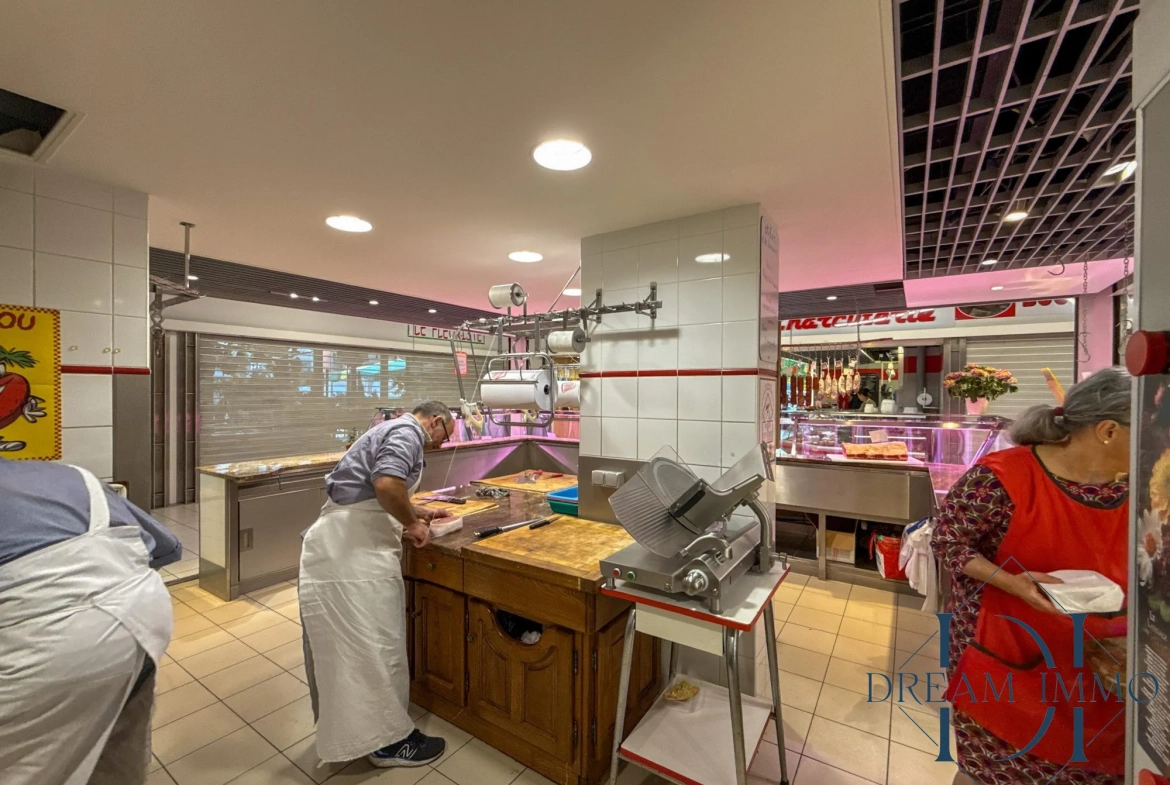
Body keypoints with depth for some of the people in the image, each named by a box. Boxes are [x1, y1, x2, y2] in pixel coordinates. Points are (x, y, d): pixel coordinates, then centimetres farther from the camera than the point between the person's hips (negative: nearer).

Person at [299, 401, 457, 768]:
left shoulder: (394, 430, 20)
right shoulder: (407, 432, -12)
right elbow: (386, 485, -28)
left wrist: (421, 513, 26)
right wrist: (412, 523, -13)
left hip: (343, 539, 11)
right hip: (354, 545, -11)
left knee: (348, 638, 21)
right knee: (374, 641, 1)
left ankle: (349, 722, 38)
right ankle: (388, 738, 16)